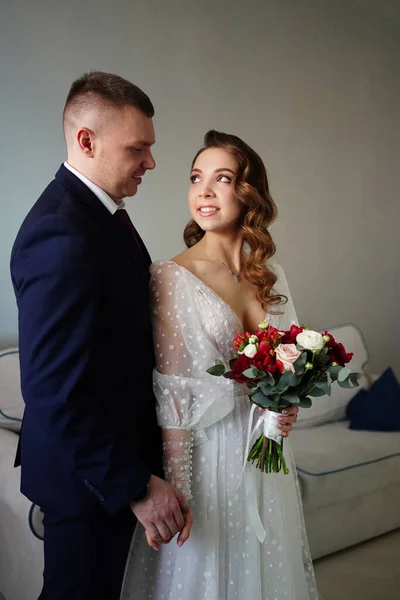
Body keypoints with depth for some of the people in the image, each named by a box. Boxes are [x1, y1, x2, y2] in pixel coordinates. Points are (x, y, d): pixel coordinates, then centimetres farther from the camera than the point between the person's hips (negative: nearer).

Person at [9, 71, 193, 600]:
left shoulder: (100, 208, 4)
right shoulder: (60, 235, -27)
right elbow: (54, 390, -29)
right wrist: (135, 486, -22)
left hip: (113, 455, 9)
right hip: (88, 476, -9)